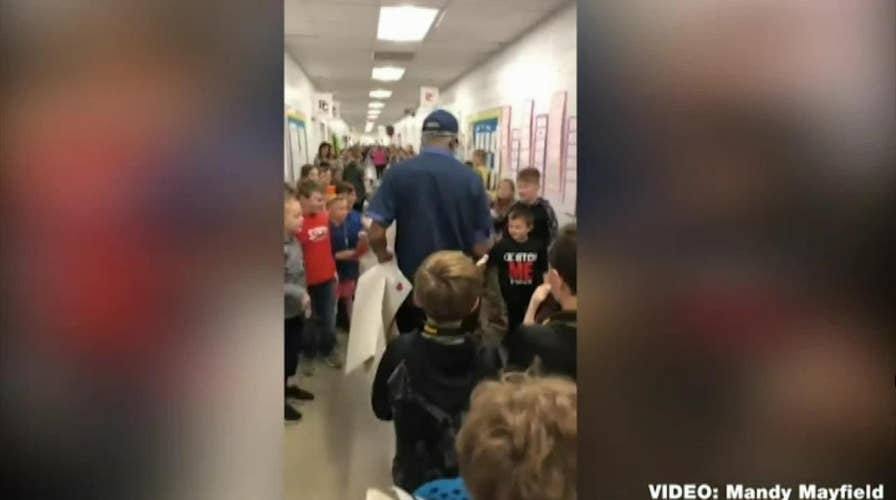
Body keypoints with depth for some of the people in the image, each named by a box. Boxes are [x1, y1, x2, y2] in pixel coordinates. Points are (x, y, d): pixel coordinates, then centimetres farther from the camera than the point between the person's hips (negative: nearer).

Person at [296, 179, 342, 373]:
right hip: (307, 281, -5)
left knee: (328, 319, 17)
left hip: (327, 278, 5)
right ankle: (308, 356, 31)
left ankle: (328, 350, 37)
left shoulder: (325, 217, 0)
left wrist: (333, 269, 14)